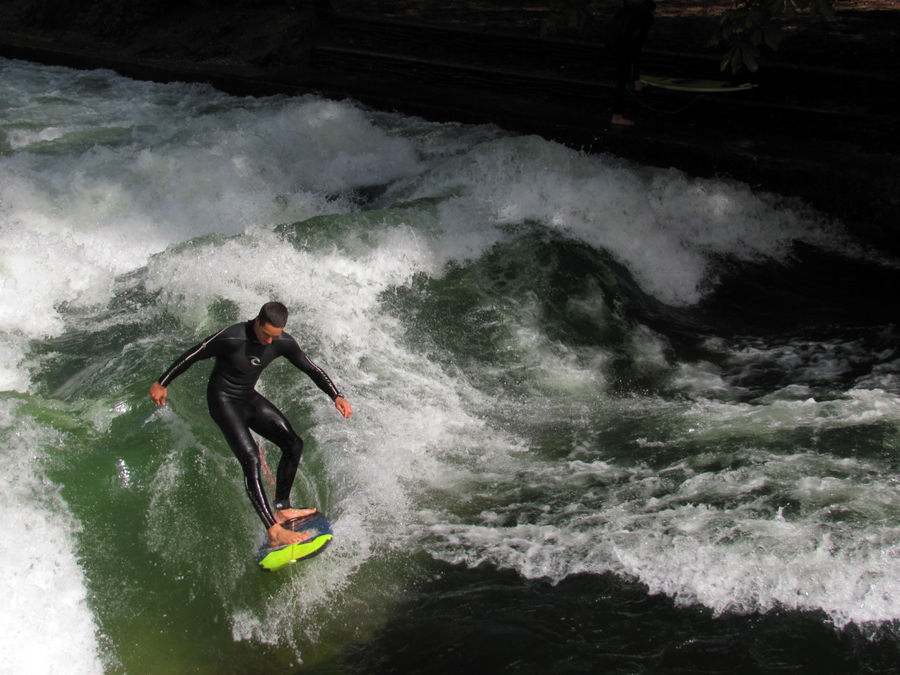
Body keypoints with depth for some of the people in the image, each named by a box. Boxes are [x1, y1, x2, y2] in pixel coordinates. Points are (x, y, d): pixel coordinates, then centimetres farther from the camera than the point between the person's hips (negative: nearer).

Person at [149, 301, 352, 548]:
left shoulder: (283, 343, -11)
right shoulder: (231, 338, -27)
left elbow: (311, 369, 0)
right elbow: (191, 356, -15)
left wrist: (336, 396, -11)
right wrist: (161, 384, -6)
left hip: (249, 398, 7)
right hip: (223, 400, -7)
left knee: (293, 443, 3)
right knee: (251, 459, -21)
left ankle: (281, 508, 13)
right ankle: (274, 532, -25)